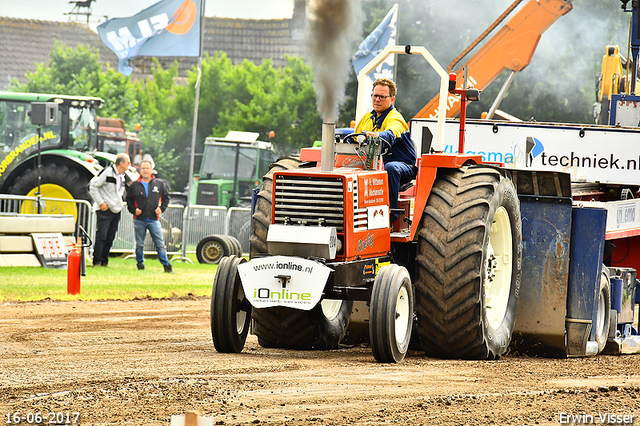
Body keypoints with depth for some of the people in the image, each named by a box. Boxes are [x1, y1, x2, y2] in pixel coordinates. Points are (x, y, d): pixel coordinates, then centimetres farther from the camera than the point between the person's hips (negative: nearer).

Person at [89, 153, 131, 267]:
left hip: (116, 210, 7)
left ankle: (104, 261, 12)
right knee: (101, 236, -11)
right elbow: (93, 186, -11)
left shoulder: (123, 176, 13)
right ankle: (96, 261, -6)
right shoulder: (107, 172, -11)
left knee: (110, 238, 6)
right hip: (104, 210, -7)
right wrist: (100, 202, -14)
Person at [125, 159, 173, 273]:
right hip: (139, 220, 1)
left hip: (154, 219, 0)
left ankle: (166, 265, -2)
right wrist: (134, 210, -4)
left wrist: (161, 208, 1)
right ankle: (140, 263, 20)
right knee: (139, 244, 6)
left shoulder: (159, 184, 5)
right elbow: (129, 200, 12)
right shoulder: (134, 185, 4)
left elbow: (166, 197, 15)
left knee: (160, 244, -4)